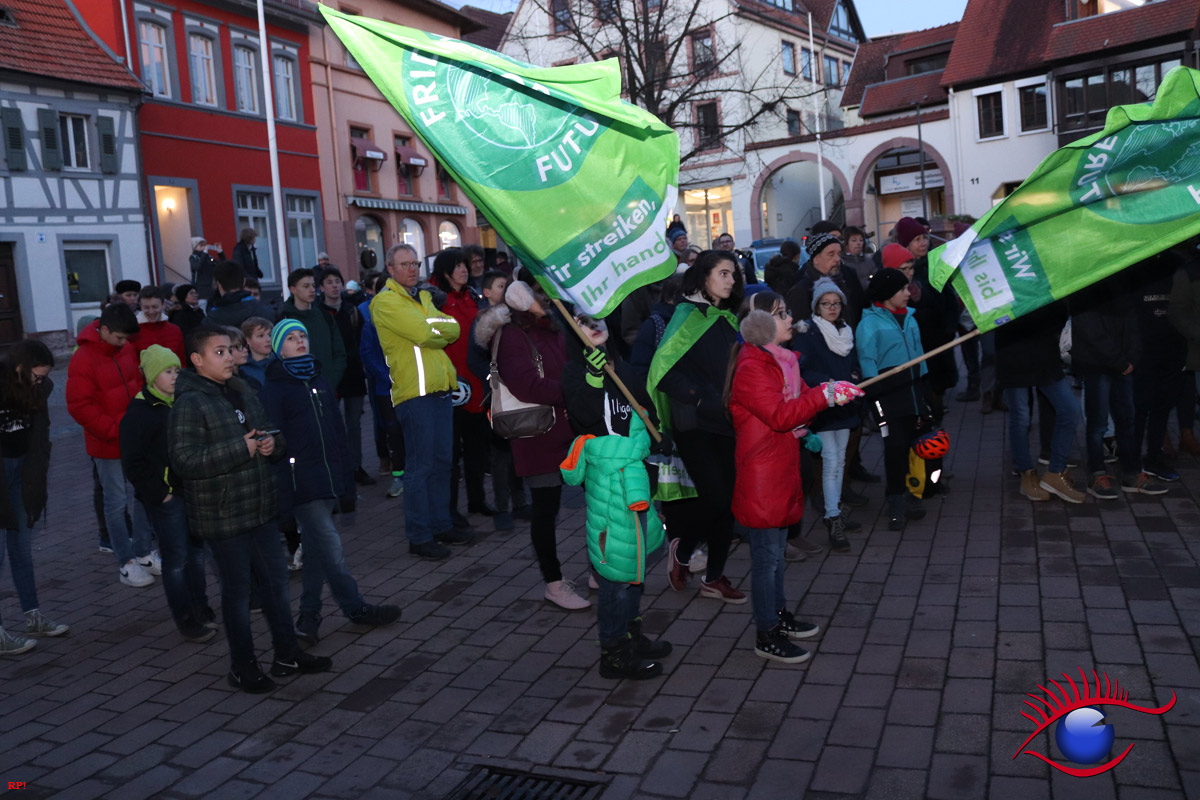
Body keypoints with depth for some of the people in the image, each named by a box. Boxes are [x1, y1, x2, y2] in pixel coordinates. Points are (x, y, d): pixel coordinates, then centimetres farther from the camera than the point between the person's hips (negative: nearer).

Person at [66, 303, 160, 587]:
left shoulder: (127, 349, 6)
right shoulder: (83, 360, -14)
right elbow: (80, 406, -16)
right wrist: (115, 431, -18)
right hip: (108, 446, -6)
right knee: (117, 503, 3)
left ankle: (143, 552, 24)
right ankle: (126, 564, 12)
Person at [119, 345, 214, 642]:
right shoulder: (139, 412, -11)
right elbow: (132, 462, -13)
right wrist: (159, 493, -15)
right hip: (165, 498, -7)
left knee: (196, 551, 15)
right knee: (176, 557, -1)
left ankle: (201, 609, 28)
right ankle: (186, 620, 8)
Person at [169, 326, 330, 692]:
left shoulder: (243, 393, 11)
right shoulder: (189, 404, -13)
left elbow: (268, 434, 22)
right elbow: (184, 461, -23)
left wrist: (273, 444, -3)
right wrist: (241, 448, -22)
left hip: (261, 507, 7)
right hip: (222, 516, -7)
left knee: (276, 581, 14)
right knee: (237, 589, 4)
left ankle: (288, 654, 27)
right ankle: (242, 666, 20)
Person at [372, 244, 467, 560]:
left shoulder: (423, 295, 20)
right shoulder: (386, 301, -6)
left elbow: (453, 330, 7)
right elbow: (426, 333, -19)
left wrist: (434, 324, -9)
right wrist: (444, 324, 0)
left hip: (440, 389, 8)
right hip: (414, 392, -8)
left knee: (442, 462, 14)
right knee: (421, 466, -4)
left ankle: (441, 525, 25)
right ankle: (419, 536, 4)